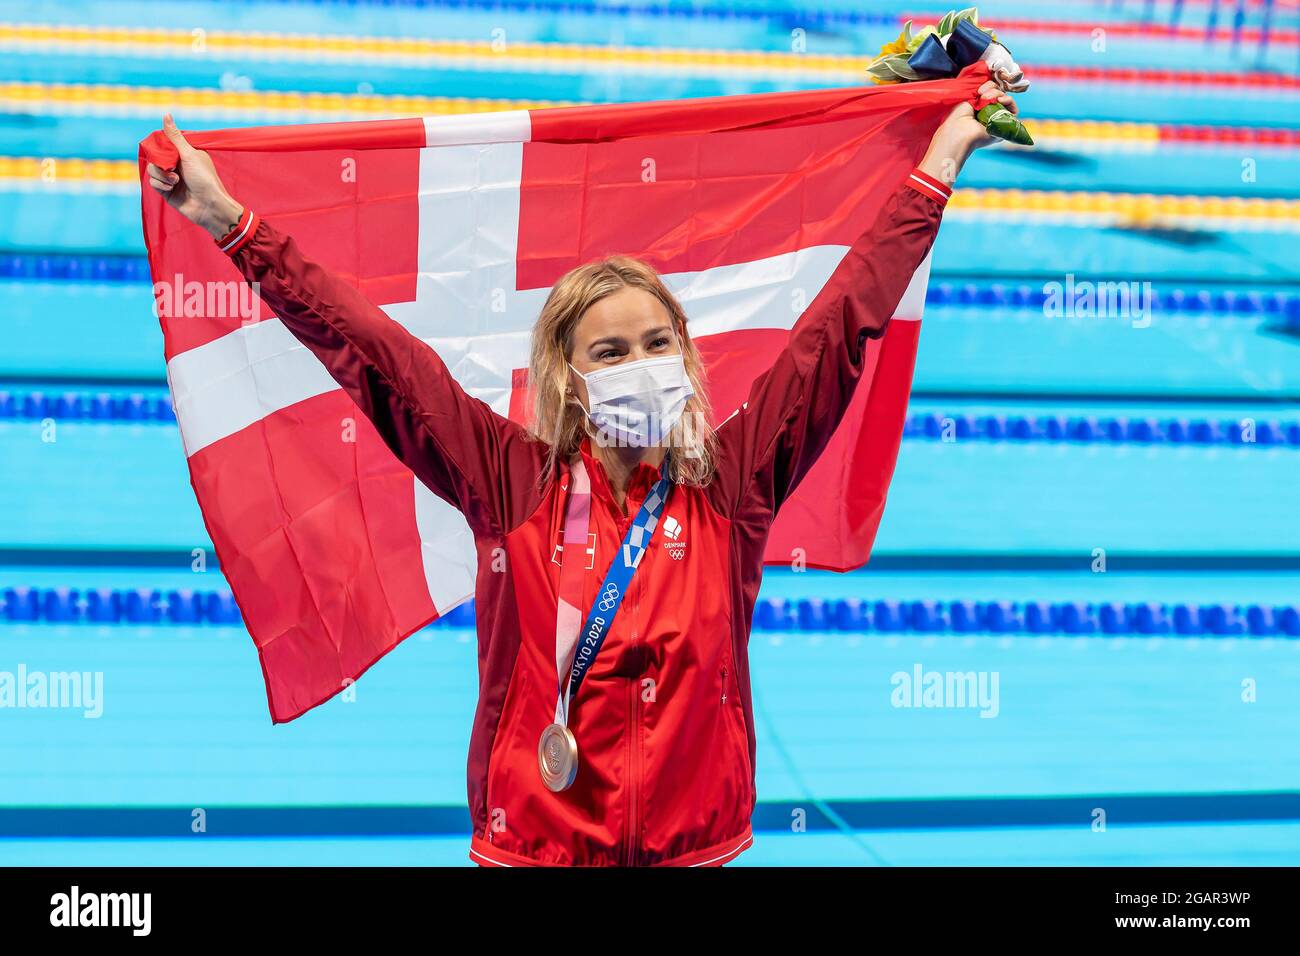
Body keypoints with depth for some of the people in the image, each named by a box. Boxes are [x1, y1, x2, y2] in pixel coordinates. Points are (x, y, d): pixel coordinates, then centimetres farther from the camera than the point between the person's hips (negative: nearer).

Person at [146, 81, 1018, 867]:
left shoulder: (729, 487, -1)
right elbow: (373, 352, -3)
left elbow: (842, 329, 3)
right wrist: (228, 221, -4)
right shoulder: (515, 485, -3)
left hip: (693, 844, 1)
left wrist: (942, 160, 7)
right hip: (532, 844, -1)